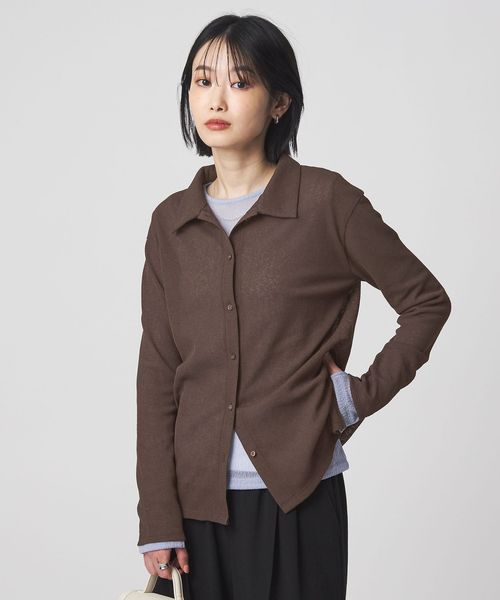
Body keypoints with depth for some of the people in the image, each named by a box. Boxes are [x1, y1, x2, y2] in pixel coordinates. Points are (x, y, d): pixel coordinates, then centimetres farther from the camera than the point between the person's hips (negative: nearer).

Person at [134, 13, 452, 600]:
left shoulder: (328, 202, -5)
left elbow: (427, 302, 5)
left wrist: (362, 395, -5)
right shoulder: (171, 222, 5)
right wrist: (158, 519, 0)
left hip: (298, 497, -3)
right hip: (197, 502, 3)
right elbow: (156, 375, 4)